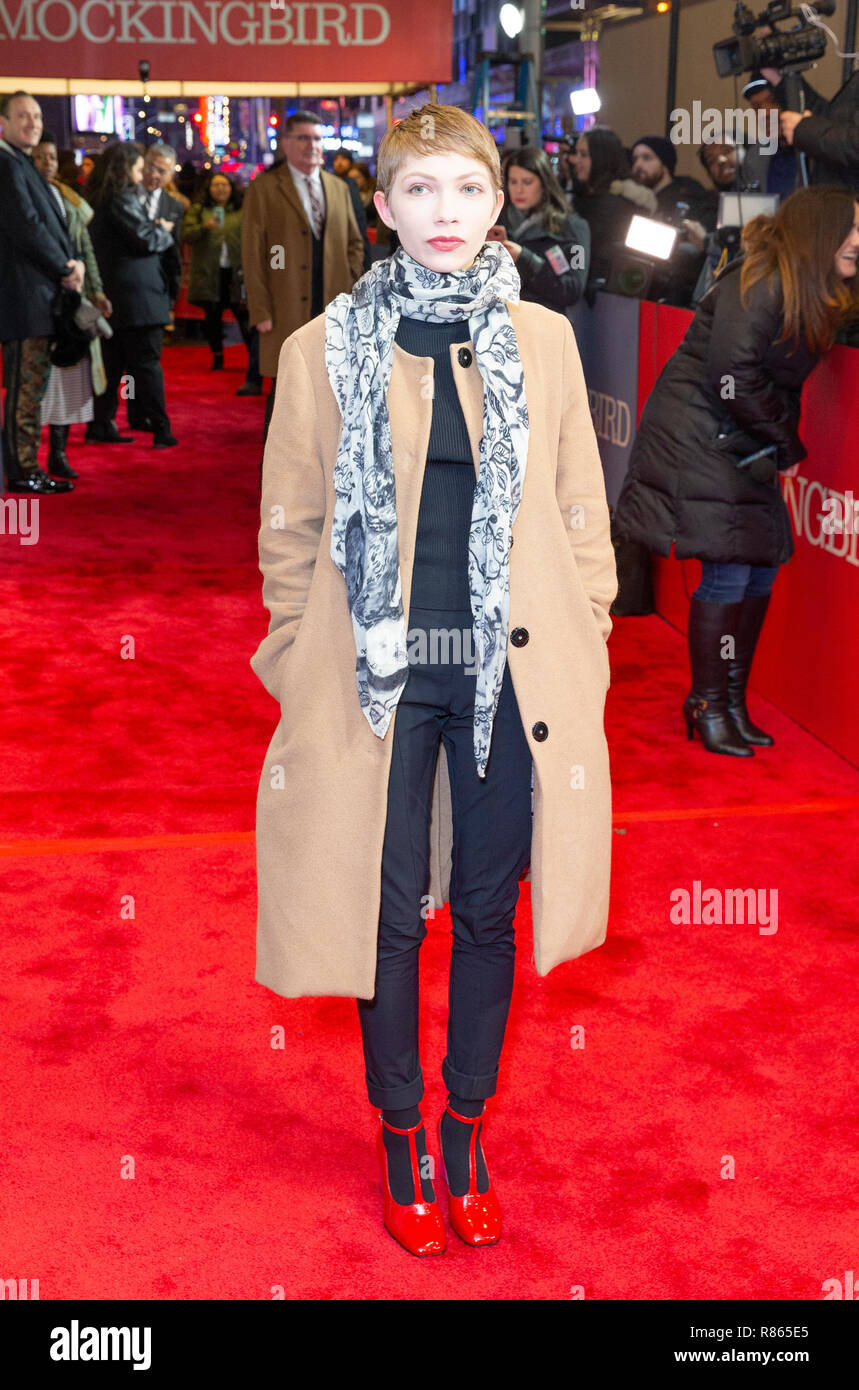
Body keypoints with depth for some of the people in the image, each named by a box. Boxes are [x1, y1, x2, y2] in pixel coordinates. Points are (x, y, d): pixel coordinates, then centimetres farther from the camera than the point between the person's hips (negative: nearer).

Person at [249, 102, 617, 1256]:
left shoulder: (543, 341, 4)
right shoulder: (326, 348, -1)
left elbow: (581, 514, 7)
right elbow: (290, 526, 4)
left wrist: (584, 653, 4)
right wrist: (302, 663, 1)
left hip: (513, 675, 2)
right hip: (380, 675, -1)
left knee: (488, 910, 12)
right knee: (391, 913, 8)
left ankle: (468, 1127, 31)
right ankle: (400, 1134, 29)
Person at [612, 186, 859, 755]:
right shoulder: (758, 284, -18)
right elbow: (733, 378, -23)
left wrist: (783, 445, -1)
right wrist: (787, 445, -12)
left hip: (745, 448, 9)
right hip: (696, 436, -9)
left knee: (762, 568, 7)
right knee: (728, 572, -9)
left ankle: (731, 702, 18)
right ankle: (708, 704, 5)